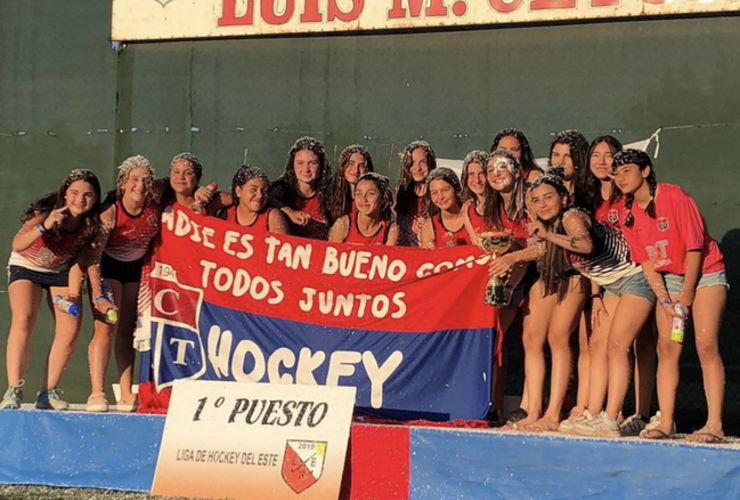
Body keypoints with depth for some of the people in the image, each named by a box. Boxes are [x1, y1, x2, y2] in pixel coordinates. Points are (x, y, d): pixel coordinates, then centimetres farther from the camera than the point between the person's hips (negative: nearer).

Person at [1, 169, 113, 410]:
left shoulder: (92, 224, -20)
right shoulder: (46, 212, -30)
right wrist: (44, 227, -59)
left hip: (62, 272, 3)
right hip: (27, 267, -3)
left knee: (70, 329, -12)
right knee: (23, 320, -24)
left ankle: (48, 392, -3)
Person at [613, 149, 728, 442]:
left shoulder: (674, 197, -17)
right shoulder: (629, 215, 1)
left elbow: (695, 247, -16)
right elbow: (646, 263, 2)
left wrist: (686, 296, -14)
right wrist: (664, 300, -9)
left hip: (704, 273, -6)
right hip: (669, 279, 6)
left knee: (706, 346, -15)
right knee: (666, 348, -3)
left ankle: (715, 425, -18)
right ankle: (666, 423, -2)